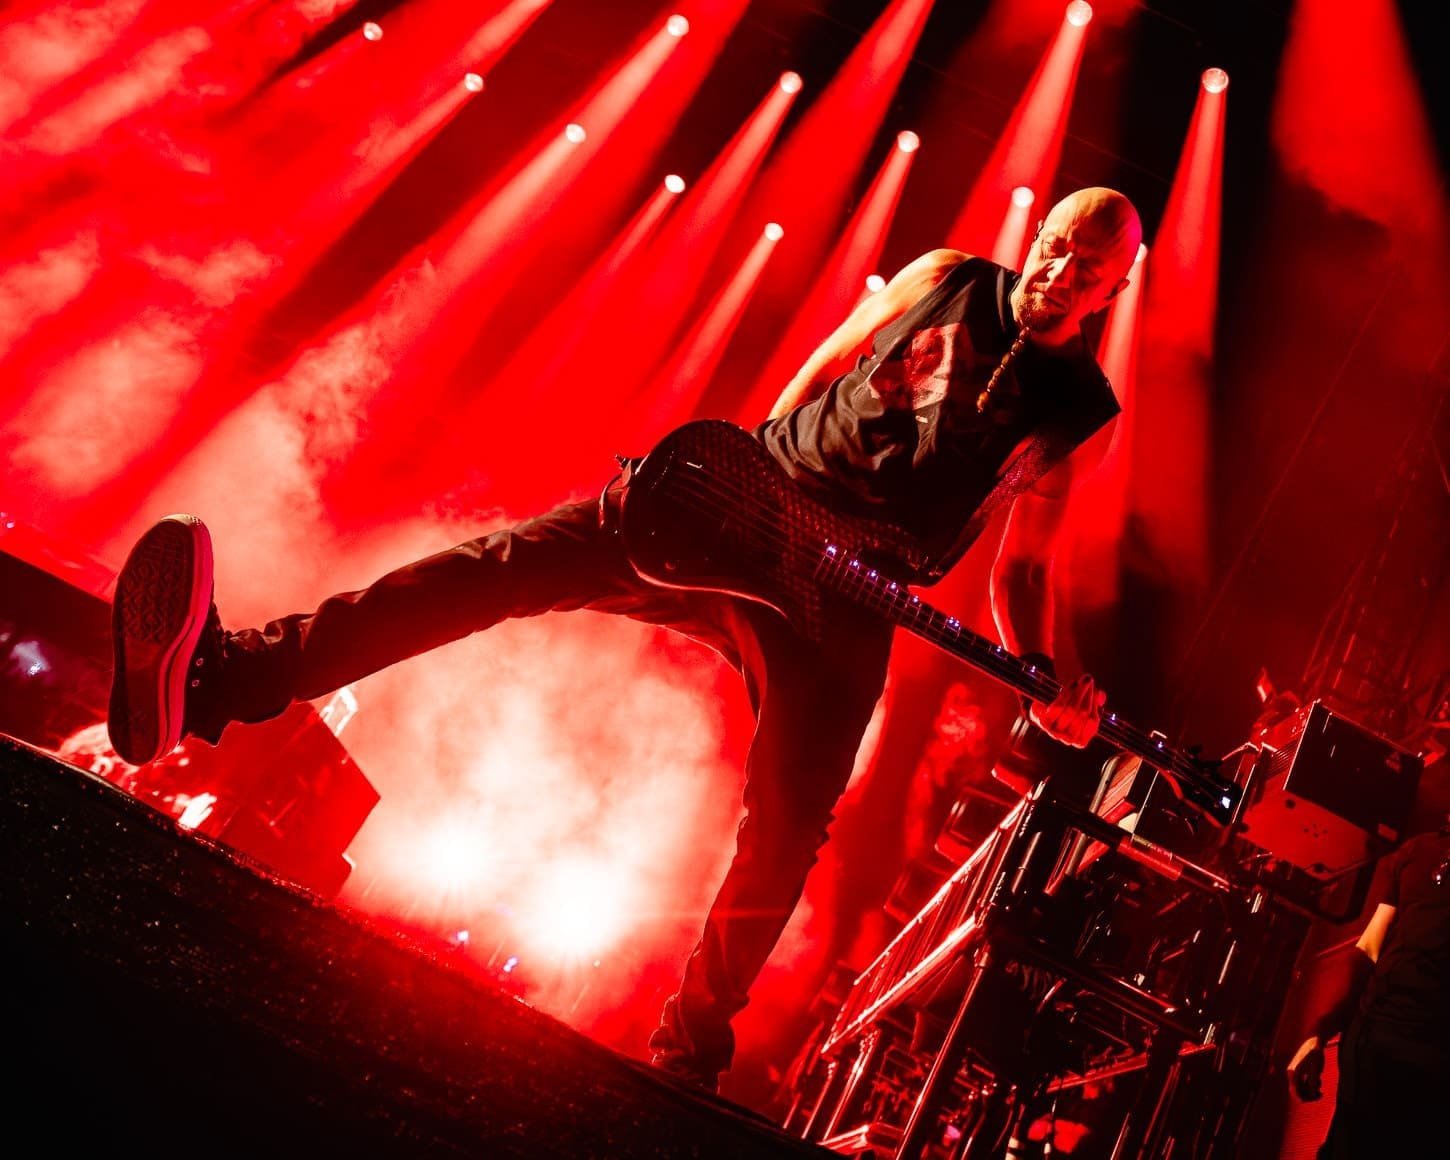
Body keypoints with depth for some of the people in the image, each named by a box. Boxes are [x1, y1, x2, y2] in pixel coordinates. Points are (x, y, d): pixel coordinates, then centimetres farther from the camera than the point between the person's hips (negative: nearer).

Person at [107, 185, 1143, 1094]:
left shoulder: (1078, 409, 7)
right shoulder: (946, 282, 10)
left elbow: (1022, 563, 13)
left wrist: (1043, 684, 0)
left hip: (843, 606, -1)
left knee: (782, 841, -8)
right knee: (514, 561, -19)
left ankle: (688, 1053, 17)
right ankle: (218, 678, -27)